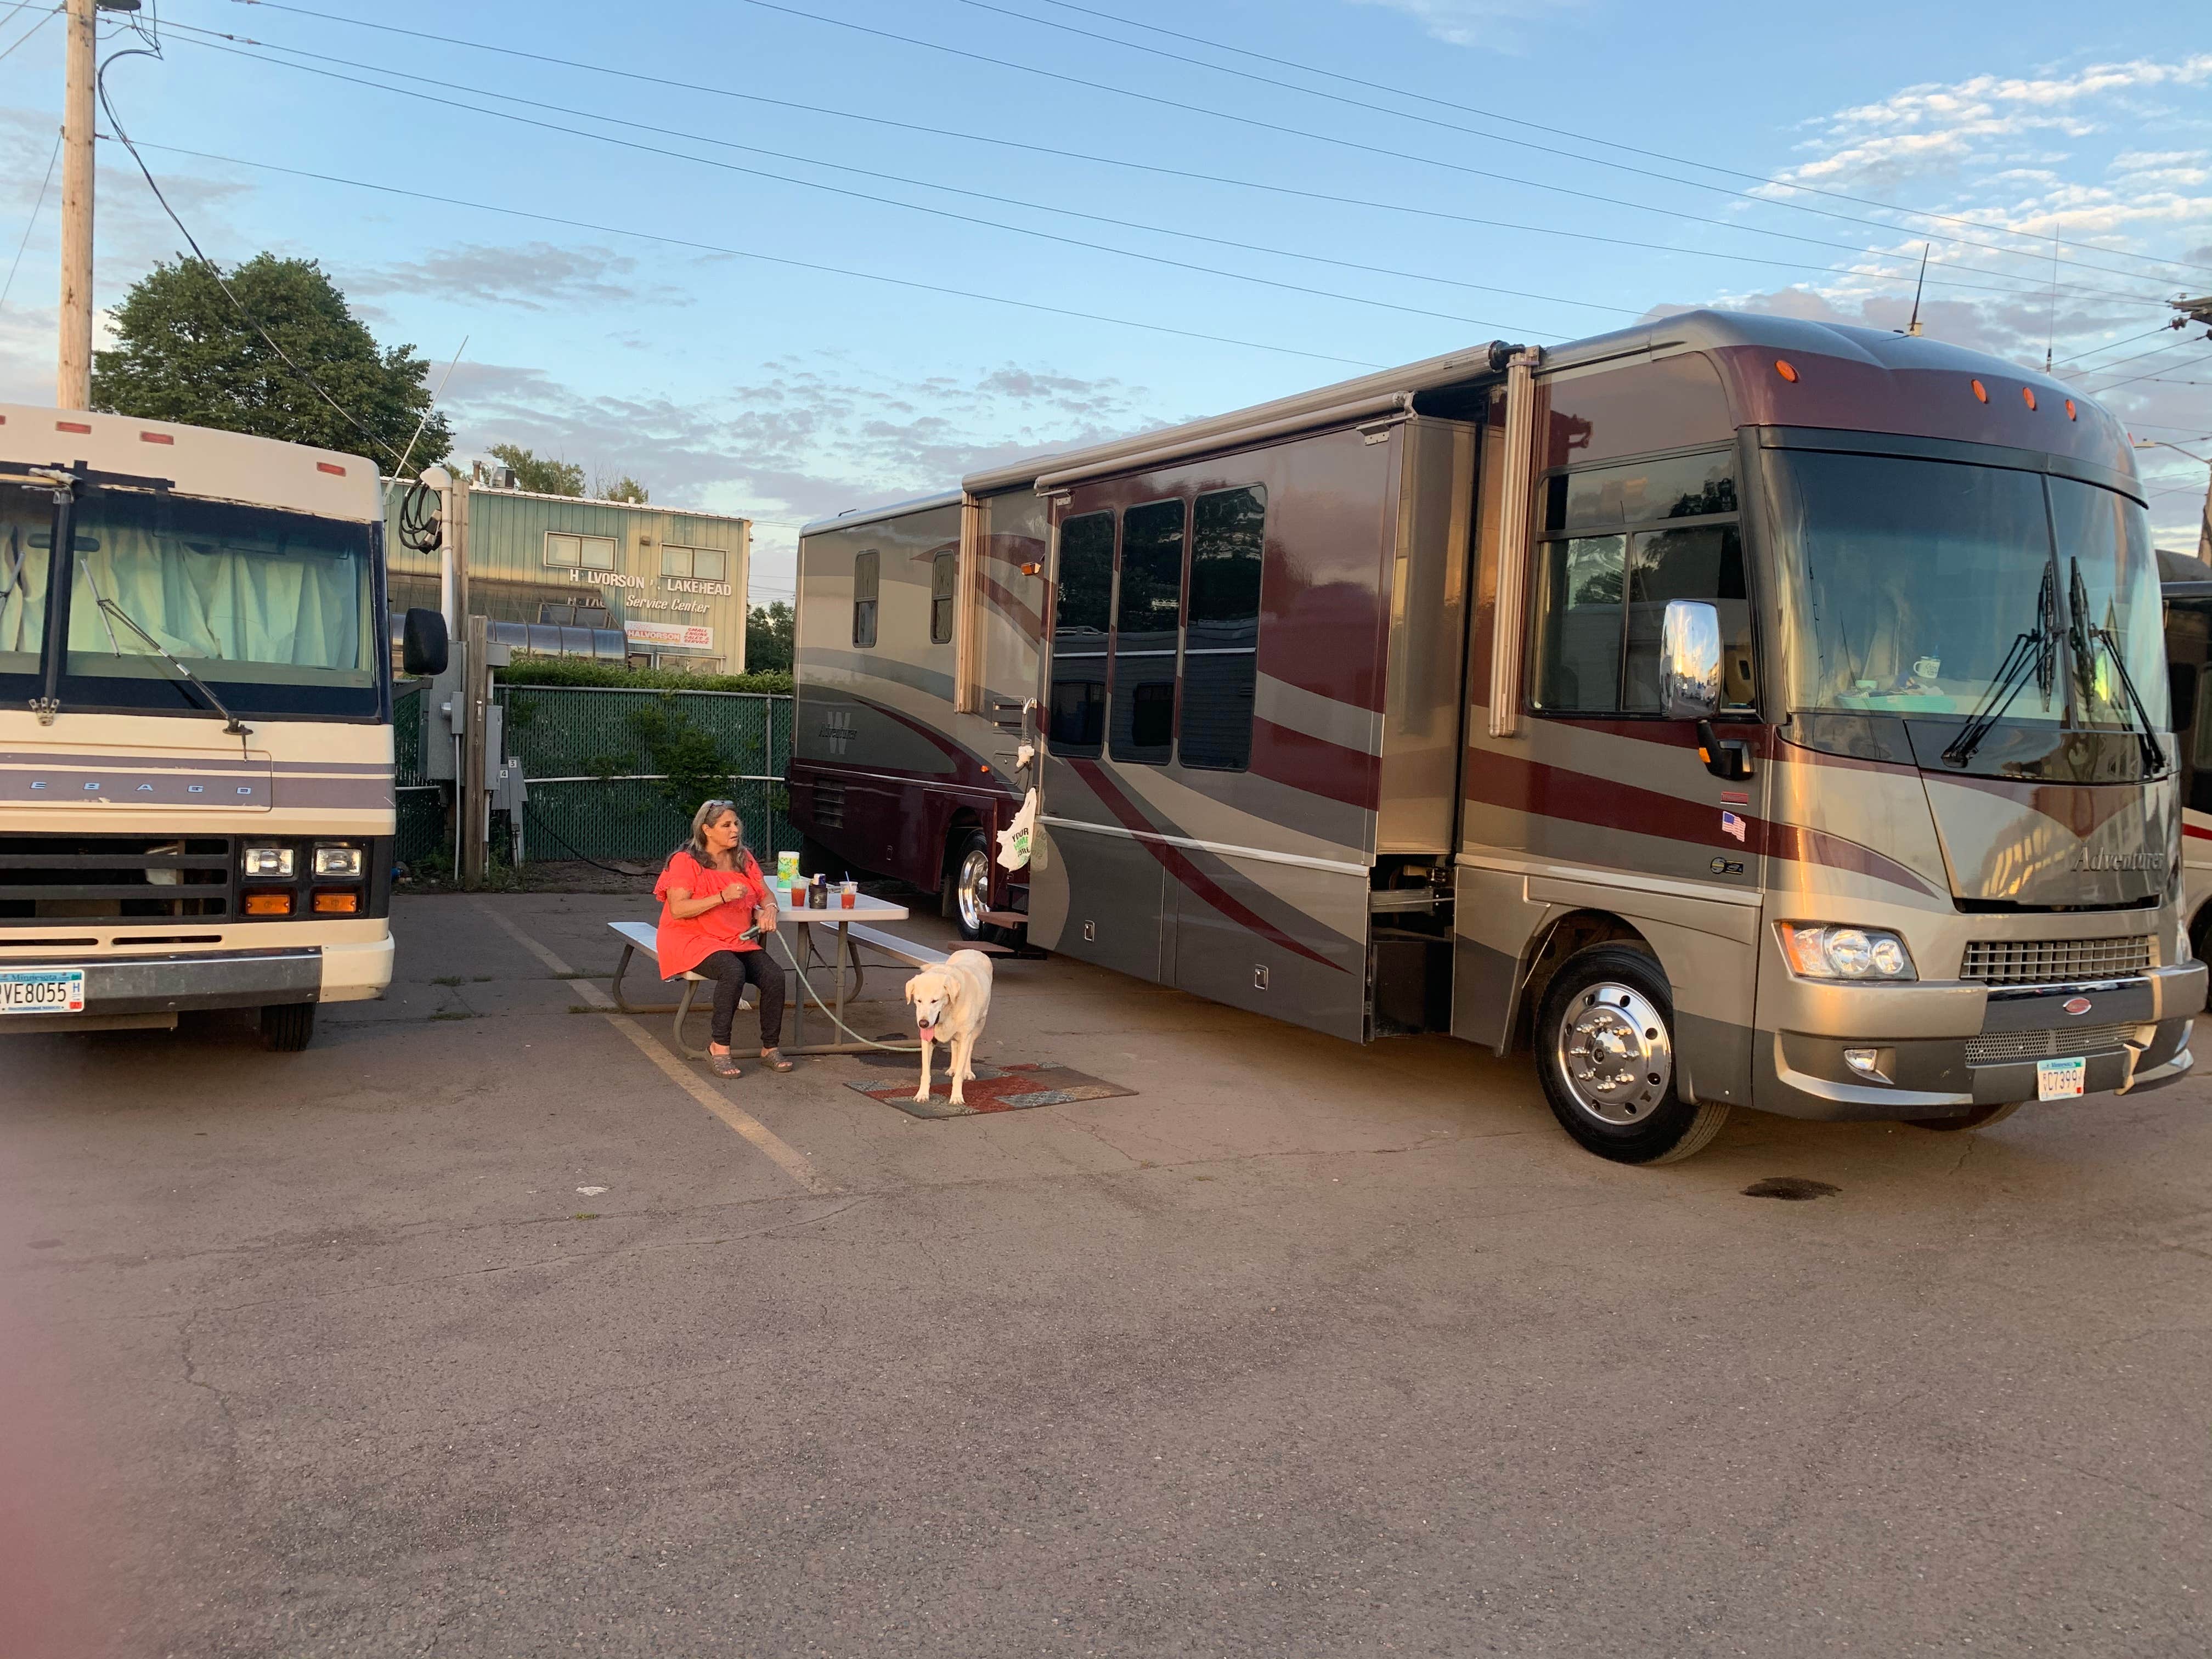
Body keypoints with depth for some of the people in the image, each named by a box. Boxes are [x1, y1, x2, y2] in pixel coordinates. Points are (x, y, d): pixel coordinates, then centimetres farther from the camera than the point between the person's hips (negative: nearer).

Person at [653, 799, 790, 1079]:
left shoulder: (743, 859, 12)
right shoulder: (686, 861, -8)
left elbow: (766, 893, 17)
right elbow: (678, 909, -17)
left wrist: (769, 909, -8)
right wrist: (723, 897, -24)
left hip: (738, 940, 6)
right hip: (692, 940, -6)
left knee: (774, 976, -20)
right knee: (734, 971, -35)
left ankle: (770, 1047, -5)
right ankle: (719, 1047, -23)